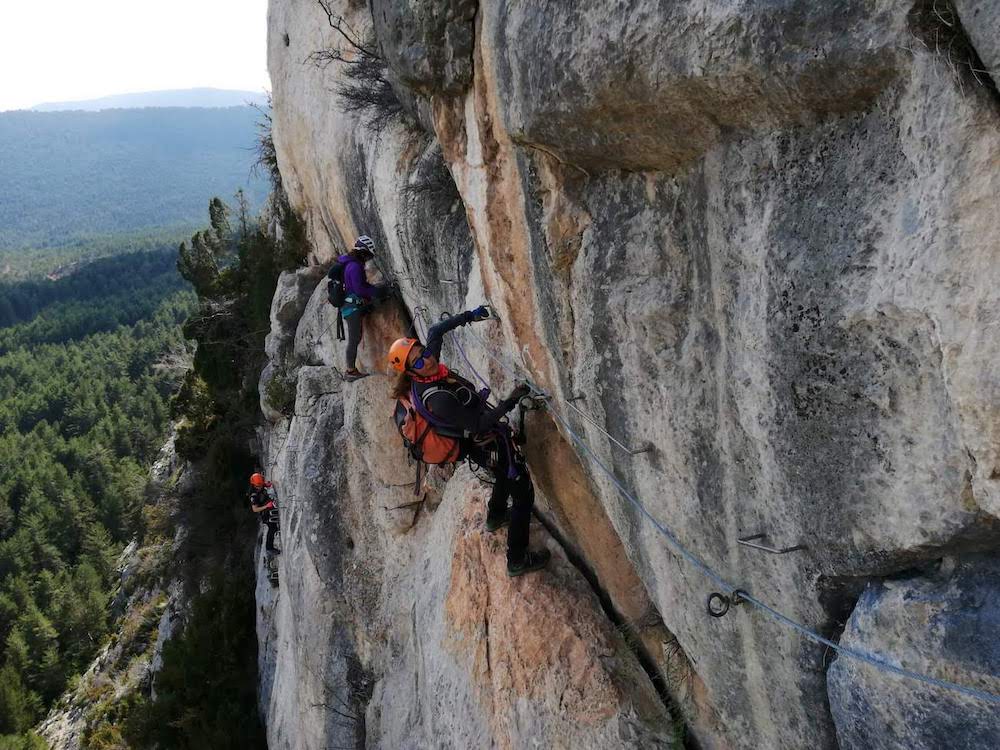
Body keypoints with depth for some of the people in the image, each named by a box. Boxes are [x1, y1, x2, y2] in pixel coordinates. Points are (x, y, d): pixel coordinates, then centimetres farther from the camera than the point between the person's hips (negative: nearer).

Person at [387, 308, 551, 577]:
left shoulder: (430, 367, -11)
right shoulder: (435, 398, -36)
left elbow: (435, 331, 8)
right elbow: (479, 424, -34)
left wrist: (467, 316, 3)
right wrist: (510, 401, -38)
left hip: (480, 443, 9)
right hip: (489, 446, -9)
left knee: (507, 476, 35)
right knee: (523, 495, 3)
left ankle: (495, 517, 62)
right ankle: (517, 560, 16)